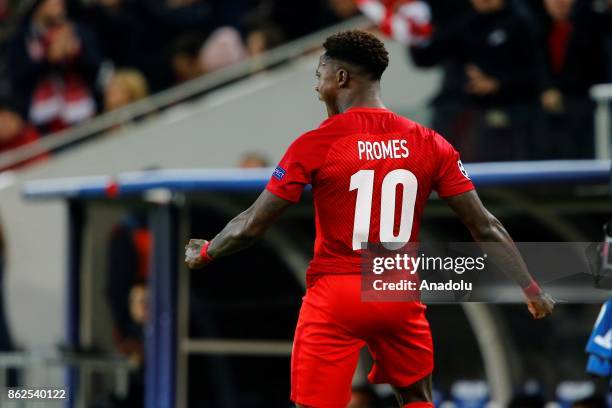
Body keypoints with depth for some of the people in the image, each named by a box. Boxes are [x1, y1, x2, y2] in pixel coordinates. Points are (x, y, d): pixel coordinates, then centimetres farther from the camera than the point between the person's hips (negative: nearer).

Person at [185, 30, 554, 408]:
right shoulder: (429, 144, 2)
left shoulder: (315, 145, -8)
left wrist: (204, 255, 13)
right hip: (400, 296, 3)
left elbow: (251, 226, -5)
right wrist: (531, 290, 10)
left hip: (336, 296, -3)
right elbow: (485, 227, 1)